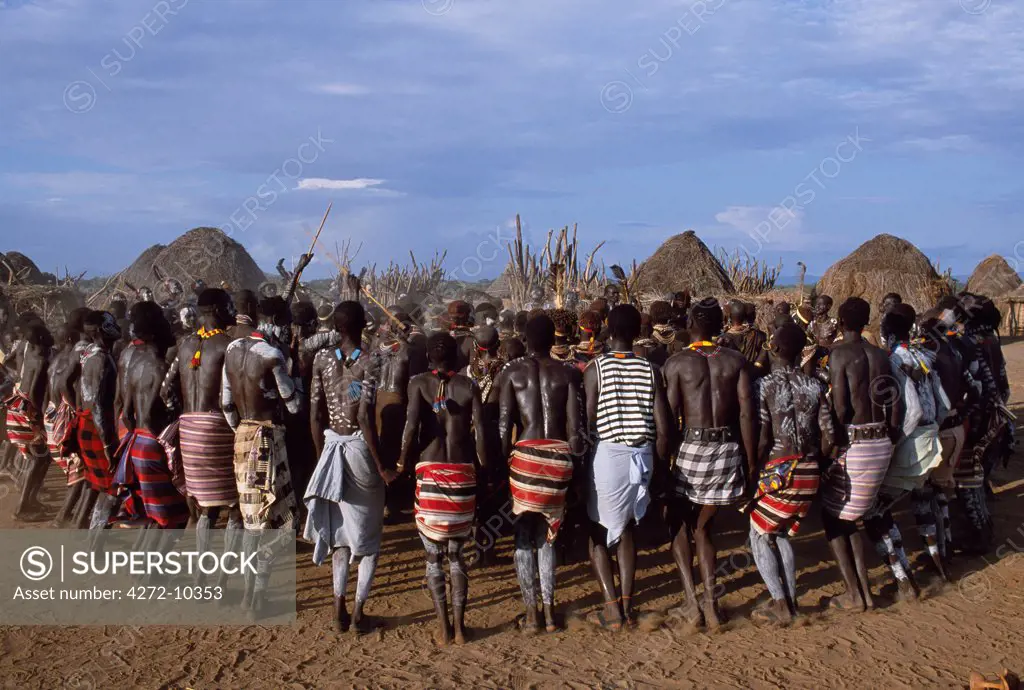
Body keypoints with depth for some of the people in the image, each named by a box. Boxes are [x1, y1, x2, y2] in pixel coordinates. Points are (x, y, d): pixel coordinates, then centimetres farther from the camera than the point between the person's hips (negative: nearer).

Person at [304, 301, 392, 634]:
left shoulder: (322, 358, 0)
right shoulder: (369, 362, -13)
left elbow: (315, 414, 1)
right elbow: (365, 417, -19)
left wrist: (322, 453, 14)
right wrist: (381, 465, -11)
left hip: (332, 446, 4)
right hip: (360, 447, -4)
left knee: (339, 528, 16)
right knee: (369, 532, 10)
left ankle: (339, 607, 14)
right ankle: (358, 609, 8)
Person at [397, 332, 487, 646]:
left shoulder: (419, 382, 0)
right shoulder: (469, 386, 3)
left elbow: (412, 425, -13)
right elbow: (480, 434, -3)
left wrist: (403, 461, 0)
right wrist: (484, 469, 9)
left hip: (429, 471, -2)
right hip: (463, 473, 2)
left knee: (433, 556, 8)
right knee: (457, 554, 13)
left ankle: (443, 626, 5)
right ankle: (459, 625, 10)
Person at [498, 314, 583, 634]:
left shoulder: (513, 373, 2)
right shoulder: (568, 374, 3)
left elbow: (504, 425, -4)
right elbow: (575, 428, -2)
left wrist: (501, 463, 2)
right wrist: (575, 467, 7)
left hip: (524, 454, -1)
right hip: (558, 456, 1)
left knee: (524, 535, 8)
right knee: (546, 535, 14)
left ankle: (531, 613, 9)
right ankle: (549, 612, 14)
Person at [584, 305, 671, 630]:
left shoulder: (596, 369, -7)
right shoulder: (650, 371, 1)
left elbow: (587, 424, -10)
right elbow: (663, 429, 1)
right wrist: (660, 471, 11)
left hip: (606, 455, -3)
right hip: (641, 456, 4)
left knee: (597, 531, 10)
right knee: (626, 527, 19)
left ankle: (612, 607, 4)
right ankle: (627, 603, 19)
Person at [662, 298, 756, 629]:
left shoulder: (676, 362, -4)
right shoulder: (736, 360, 3)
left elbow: (669, 416, -7)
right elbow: (747, 413, -1)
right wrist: (750, 461, 5)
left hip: (692, 447, -3)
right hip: (729, 449, 3)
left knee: (679, 524, 16)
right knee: (703, 526, 18)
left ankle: (691, 601, 6)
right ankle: (710, 602, 12)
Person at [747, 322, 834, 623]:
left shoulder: (764, 385, -11)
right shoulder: (814, 386, 3)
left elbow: (761, 439, -15)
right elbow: (828, 435, 3)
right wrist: (812, 461, 16)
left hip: (777, 472, -5)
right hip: (809, 474, 5)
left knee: (759, 537, 10)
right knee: (781, 534, 22)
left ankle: (780, 604, 2)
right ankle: (791, 598, 20)